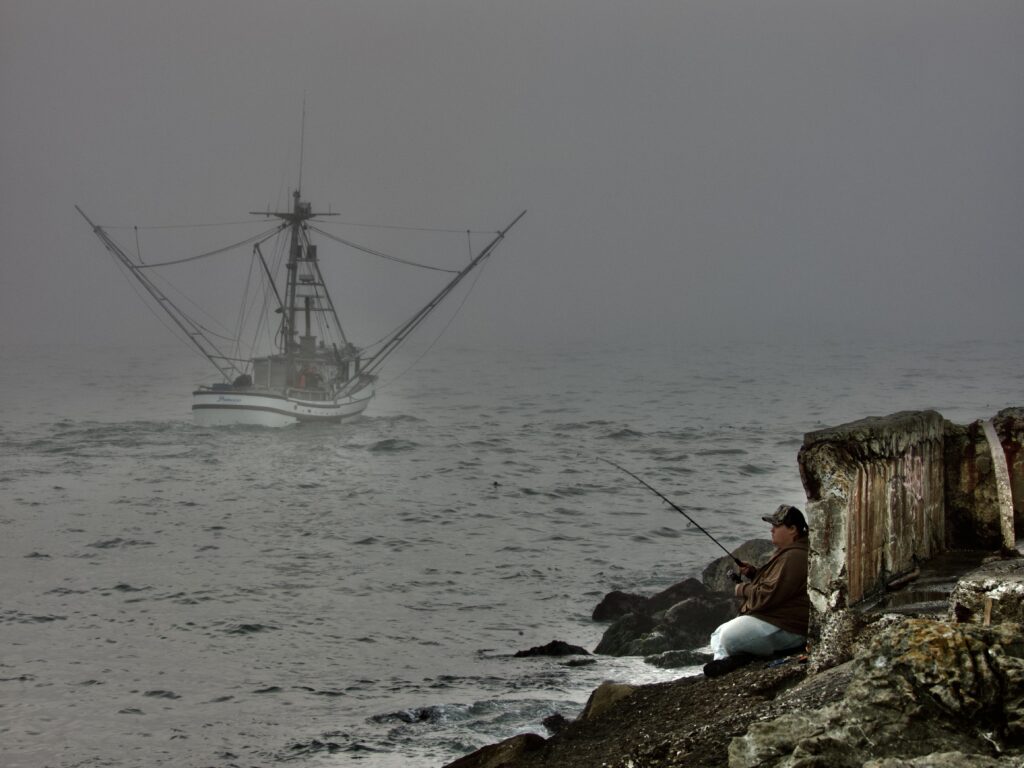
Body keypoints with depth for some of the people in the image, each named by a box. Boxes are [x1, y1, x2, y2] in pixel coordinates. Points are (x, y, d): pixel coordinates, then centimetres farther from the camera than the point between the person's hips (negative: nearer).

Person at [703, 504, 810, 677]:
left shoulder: (794, 557, -21)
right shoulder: (786, 553, 18)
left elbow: (770, 594, -25)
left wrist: (743, 590, -8)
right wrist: (753, 573, 11)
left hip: (786, 629, -12)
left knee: (729, 637, -27)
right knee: (718, 635, 10)